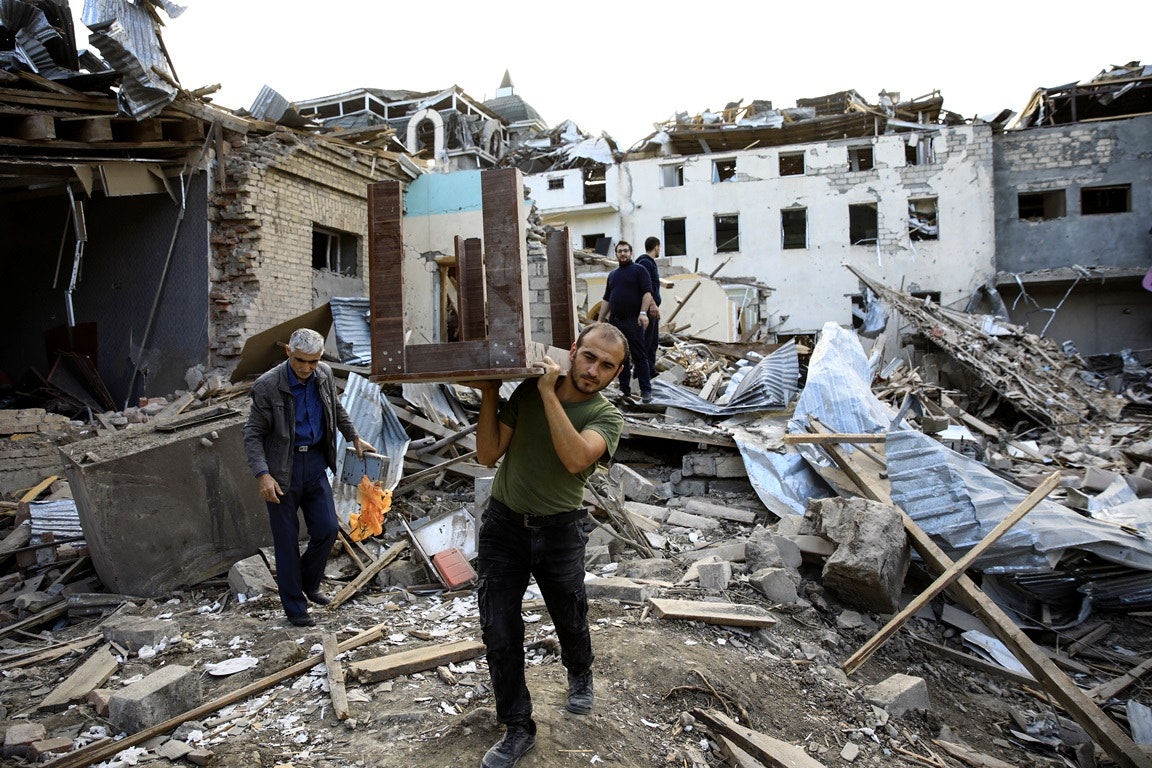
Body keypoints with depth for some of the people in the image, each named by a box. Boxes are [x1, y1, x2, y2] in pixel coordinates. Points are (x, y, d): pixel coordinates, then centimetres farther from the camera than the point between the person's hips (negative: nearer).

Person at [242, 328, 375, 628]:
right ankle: (294, 606, 18)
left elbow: (336, 408, 18)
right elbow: (252, 434, -14)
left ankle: (308, 583, 31)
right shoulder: (268, 386, -18)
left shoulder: (324, 374, -2)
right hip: (283, 468, -5)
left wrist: (354, 437, 22)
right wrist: (262, 475, -24)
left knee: (328, 528, 5)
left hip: (315, 462, 5)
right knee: (287, 539, 3)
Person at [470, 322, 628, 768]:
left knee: (570, 621, 18)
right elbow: (488, 454, -6)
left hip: (559, 531, -1)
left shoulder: (607, 416, -12)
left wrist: (549, 394, -31)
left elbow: (575, 459, -33)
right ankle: (518, 729, 22)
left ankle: (580, 676, 53)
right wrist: (489, 396, -15)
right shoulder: (528, 392, -6)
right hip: (502, 526, 1)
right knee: (499, 634, 2)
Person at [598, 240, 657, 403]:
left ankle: (646, 391, -6)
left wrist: (643, 313, -21)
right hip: (615, 321, 6)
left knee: (639, 357, -6)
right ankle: (624, 390, 14)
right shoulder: (612, 275, 19)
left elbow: (647, 292, -9)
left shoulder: (639, 270, 2)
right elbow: (606, 299, 20)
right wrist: (600, 320, 14)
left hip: (633, 321, -6)